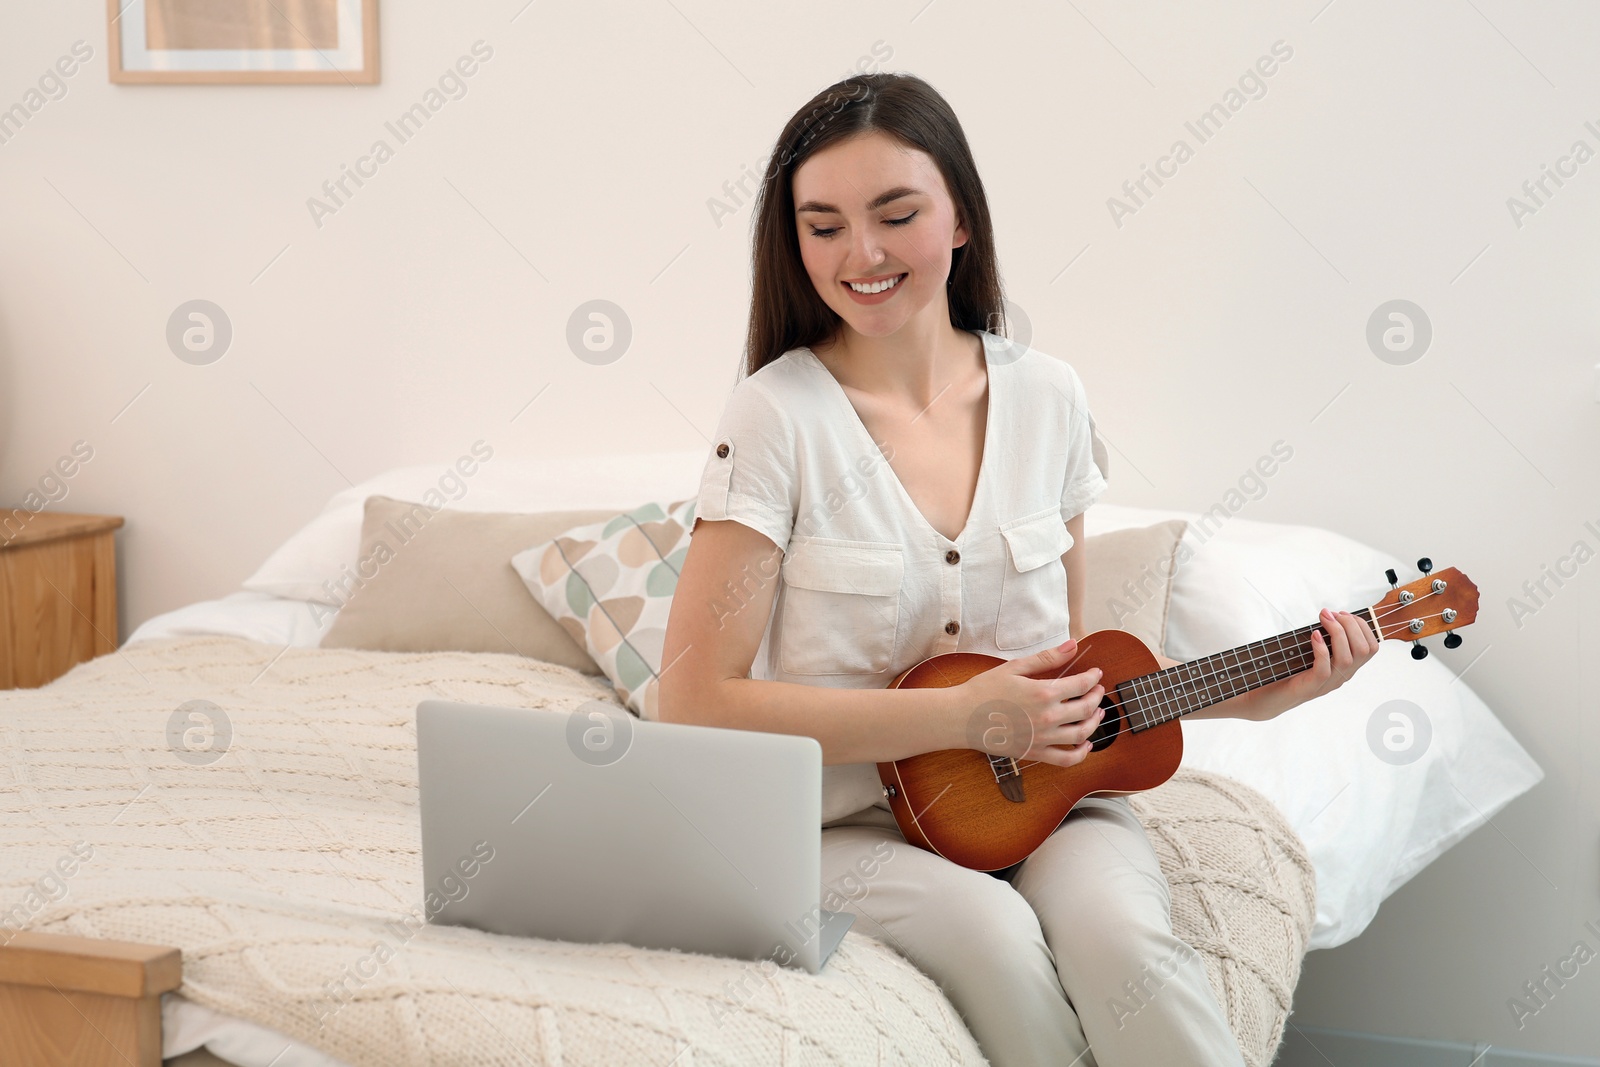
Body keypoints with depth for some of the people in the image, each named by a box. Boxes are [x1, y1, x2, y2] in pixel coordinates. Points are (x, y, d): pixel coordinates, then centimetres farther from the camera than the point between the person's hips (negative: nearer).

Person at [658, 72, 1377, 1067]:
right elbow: (697, 701, -14)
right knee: (995, 939, -33)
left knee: (1115, 932, -30)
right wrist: (961, 717, -17)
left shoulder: (1047, 397, 4)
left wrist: (1255, 694, 0)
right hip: (856, 823, -2)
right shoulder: (780, 416, -10)